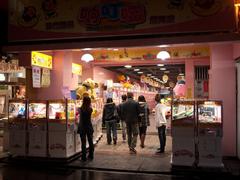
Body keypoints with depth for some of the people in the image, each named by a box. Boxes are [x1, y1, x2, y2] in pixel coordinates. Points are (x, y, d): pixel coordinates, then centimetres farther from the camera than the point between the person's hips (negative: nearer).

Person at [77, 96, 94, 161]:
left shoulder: (80, 109, -14)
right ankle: (91, 156, 23)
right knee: (90, 141, 13)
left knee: (83, 142, 3)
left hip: (82, 127, -3)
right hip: (89, 127, 3)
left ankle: (84, 157, 7)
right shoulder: (90, 109, -5)